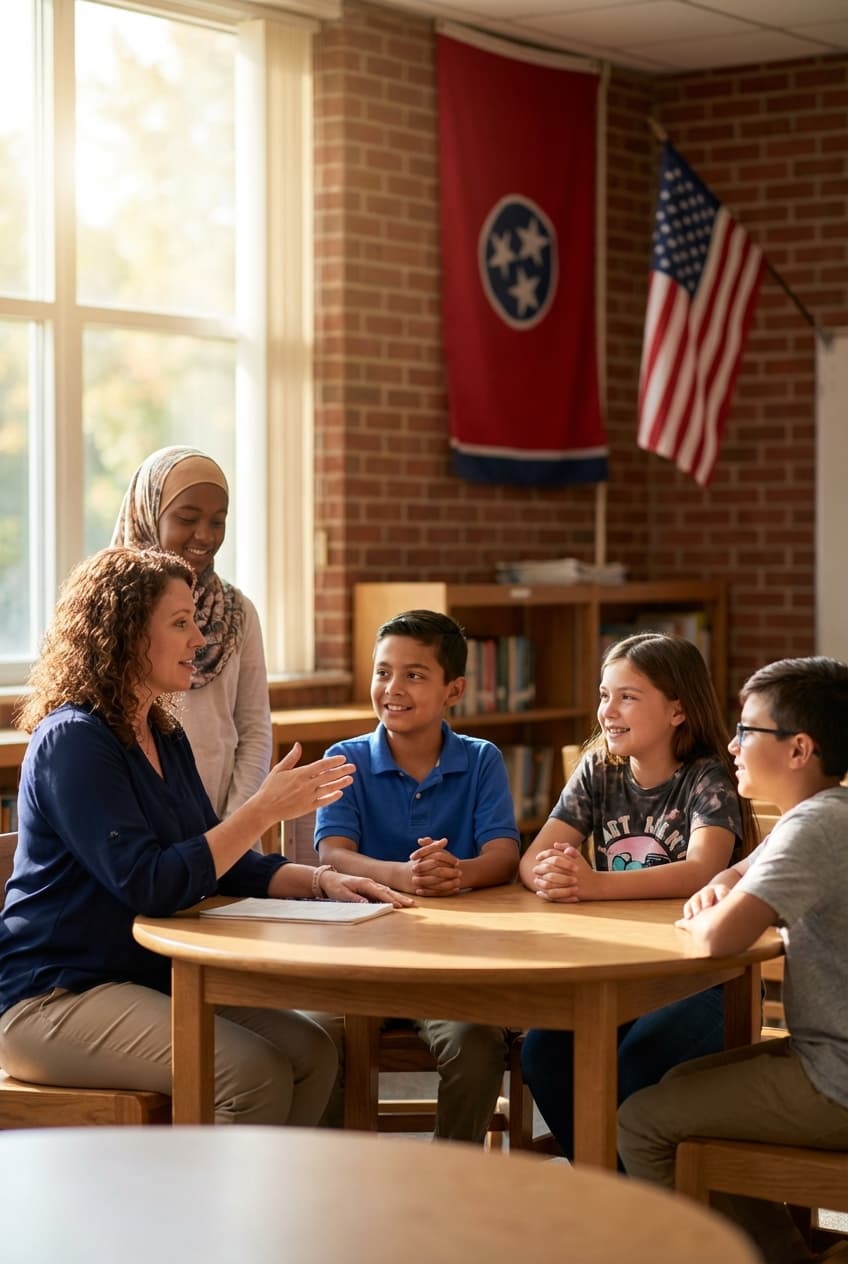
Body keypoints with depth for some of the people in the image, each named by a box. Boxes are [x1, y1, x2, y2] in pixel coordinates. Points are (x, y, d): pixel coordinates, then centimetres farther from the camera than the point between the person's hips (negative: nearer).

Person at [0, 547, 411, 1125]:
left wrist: (319, 880, -2)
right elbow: (148, 885, -23)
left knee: (312, 1052, -8)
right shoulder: (73, 741, -15)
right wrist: (264, 809, -20)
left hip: (147, 980, 9)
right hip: (52, 998, -9)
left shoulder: (164, 739, 14)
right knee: (255, 1072, -24)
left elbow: (220, 862, 16)